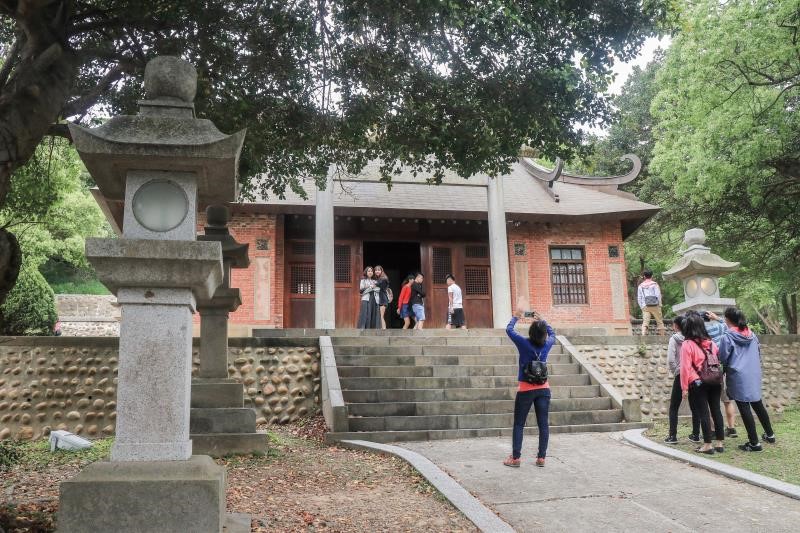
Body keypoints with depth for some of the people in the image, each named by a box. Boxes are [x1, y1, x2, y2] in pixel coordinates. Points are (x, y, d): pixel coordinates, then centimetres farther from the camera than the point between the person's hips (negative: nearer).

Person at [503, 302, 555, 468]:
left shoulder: (524, 343, -10)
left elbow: (509, 329, 5)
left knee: (519, 425, 4)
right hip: (543, 389, 3)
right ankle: (541, 457, 9)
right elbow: (552, 333, 22)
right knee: (543, 424, 7)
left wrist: (516, 316, 17)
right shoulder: (547, 344, -2)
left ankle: (515, 458, 3)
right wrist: (542, 320, 27)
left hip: (526, 390, -3)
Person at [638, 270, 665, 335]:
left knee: (645, 322, -5)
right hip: (655, 306, -2)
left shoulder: (641, 286, 9)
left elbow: (639, 298, 8)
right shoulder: (654, 284, 1)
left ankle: (643, 335, -19)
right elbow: (658, 295, -5)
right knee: (660, 321, 9)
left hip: (645, 306, 2)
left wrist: (642, 306, 13)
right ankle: (662, 335, 11)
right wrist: (659, 305, 5)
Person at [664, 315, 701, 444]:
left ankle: (672, 436, 3)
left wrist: (676, 372, -1)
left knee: (673, 407, 5)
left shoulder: (674, 339, -8)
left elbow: (670, 360, -16)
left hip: (680, 376, -4)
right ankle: (695, 435, 18)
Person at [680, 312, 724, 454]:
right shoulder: (711, 342, 7)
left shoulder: (687, 344, -11)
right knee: (716, 410, 11)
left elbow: (685, 367, -13)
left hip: (697, 384, -5)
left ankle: (707, 445, 3)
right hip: (714, 382, 6)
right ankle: (720, 443, 16)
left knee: (703, 413, 0)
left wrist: (684, 387, -9)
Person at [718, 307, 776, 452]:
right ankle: (770, 434, 33)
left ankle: (754, 443, 1)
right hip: (754, 376, 6)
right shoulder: (752, 334, 7)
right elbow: (759, 353, 17)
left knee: (744, 409, -1)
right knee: (758, 404, 20)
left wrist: (721, 374, 10)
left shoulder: (727, 337, -12)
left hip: (738, 377, -6)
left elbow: (723, 359, -7)